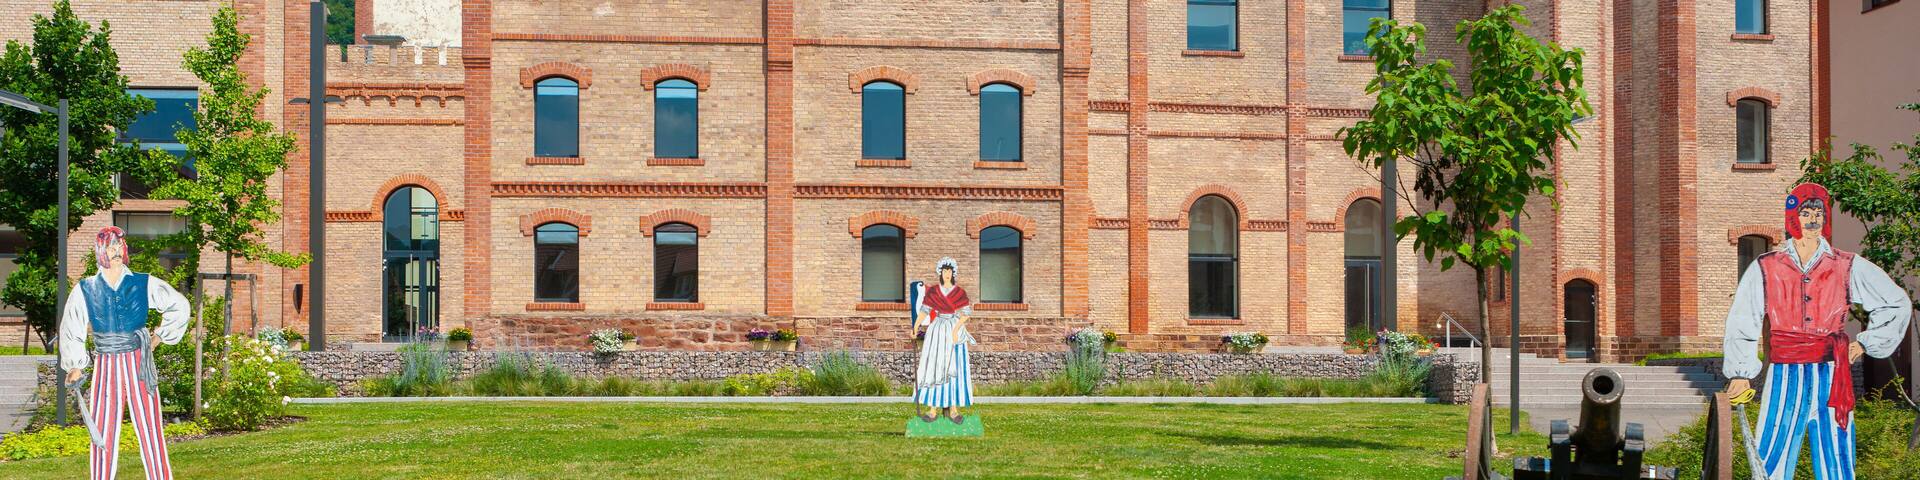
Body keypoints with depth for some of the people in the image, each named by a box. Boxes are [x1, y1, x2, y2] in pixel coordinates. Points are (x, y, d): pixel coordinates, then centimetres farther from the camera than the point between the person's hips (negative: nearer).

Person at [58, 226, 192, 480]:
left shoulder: (144, 284, 1)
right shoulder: (85, 288, 4)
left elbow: (179, 306, 13)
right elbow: (71, 329, 12)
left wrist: (160, 336, 12)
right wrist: (75, 366, 12)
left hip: (139, 364, -1)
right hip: (105, 367, 1)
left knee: (149, 426, -1)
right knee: (103, 431, 3)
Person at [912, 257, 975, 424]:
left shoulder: (960, 292, 0)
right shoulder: (932, 291, 3)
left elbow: (966, 313, -5)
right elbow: (924, 310, -1)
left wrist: (955, 329, -16)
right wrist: (915, 327, -12)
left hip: (955, 331, 0)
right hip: (937, 332, 1)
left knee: (955, 369, -2)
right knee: (934, 368, -3)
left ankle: (953, 409, 3)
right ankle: (933, 409, 1)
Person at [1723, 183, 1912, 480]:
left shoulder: (1848, 268, 6)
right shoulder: (1765, 269, 4)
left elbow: (1897, 303, 18)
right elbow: (1741, 324, 4)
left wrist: (1866, 343, 13)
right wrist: (1739, 374, -2)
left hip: (1831, 377, 1)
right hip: (1784, 377, -1)